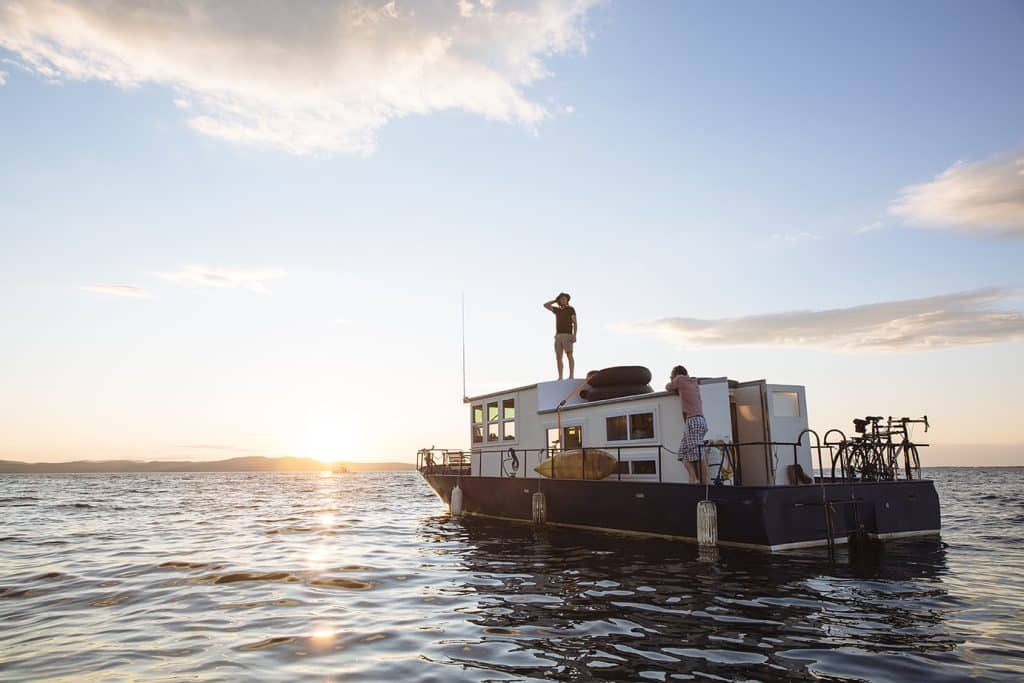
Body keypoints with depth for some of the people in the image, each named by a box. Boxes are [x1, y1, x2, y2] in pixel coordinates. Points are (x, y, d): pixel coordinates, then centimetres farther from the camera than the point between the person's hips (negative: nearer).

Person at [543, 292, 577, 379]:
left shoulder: (571, 309, 4)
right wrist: (556, 300, 21)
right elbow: (546, 305, 19)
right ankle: (560, 378, -4)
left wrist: (574, 335, -16)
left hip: (567, 336, -6)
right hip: (558, 336, 6)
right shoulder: (558, 310, 22)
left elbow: (575, 323, -4)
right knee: (558, 358, -3)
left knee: (569, 356, -14)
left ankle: (571, 377, -17)